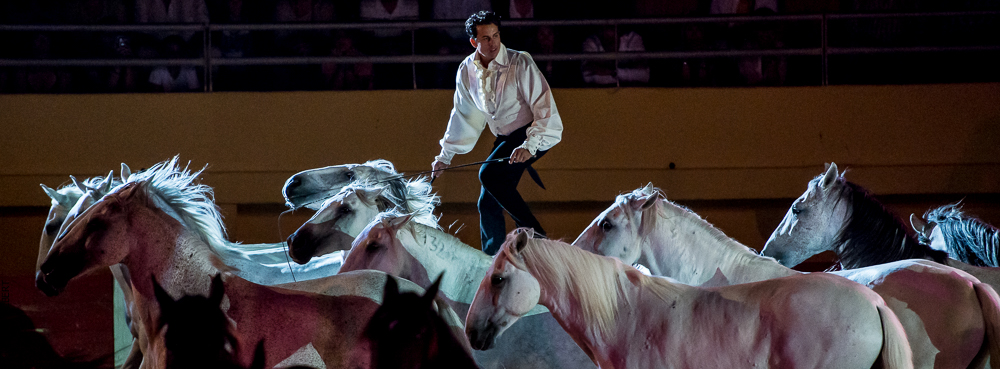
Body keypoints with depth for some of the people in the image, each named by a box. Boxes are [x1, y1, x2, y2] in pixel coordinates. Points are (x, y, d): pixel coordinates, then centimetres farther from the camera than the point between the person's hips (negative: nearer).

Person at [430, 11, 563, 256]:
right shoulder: (467, 71, 0)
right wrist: (446, 155, 17)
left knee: (490, 174, -28)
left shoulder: (519, 63, -18)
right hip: (505, 138, 7)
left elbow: (543, 105, -22)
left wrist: (529, 146, -34)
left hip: (533, 136, -7)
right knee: (488, 204, 4)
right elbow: (464, 116, 15)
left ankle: (536, 236, -27)